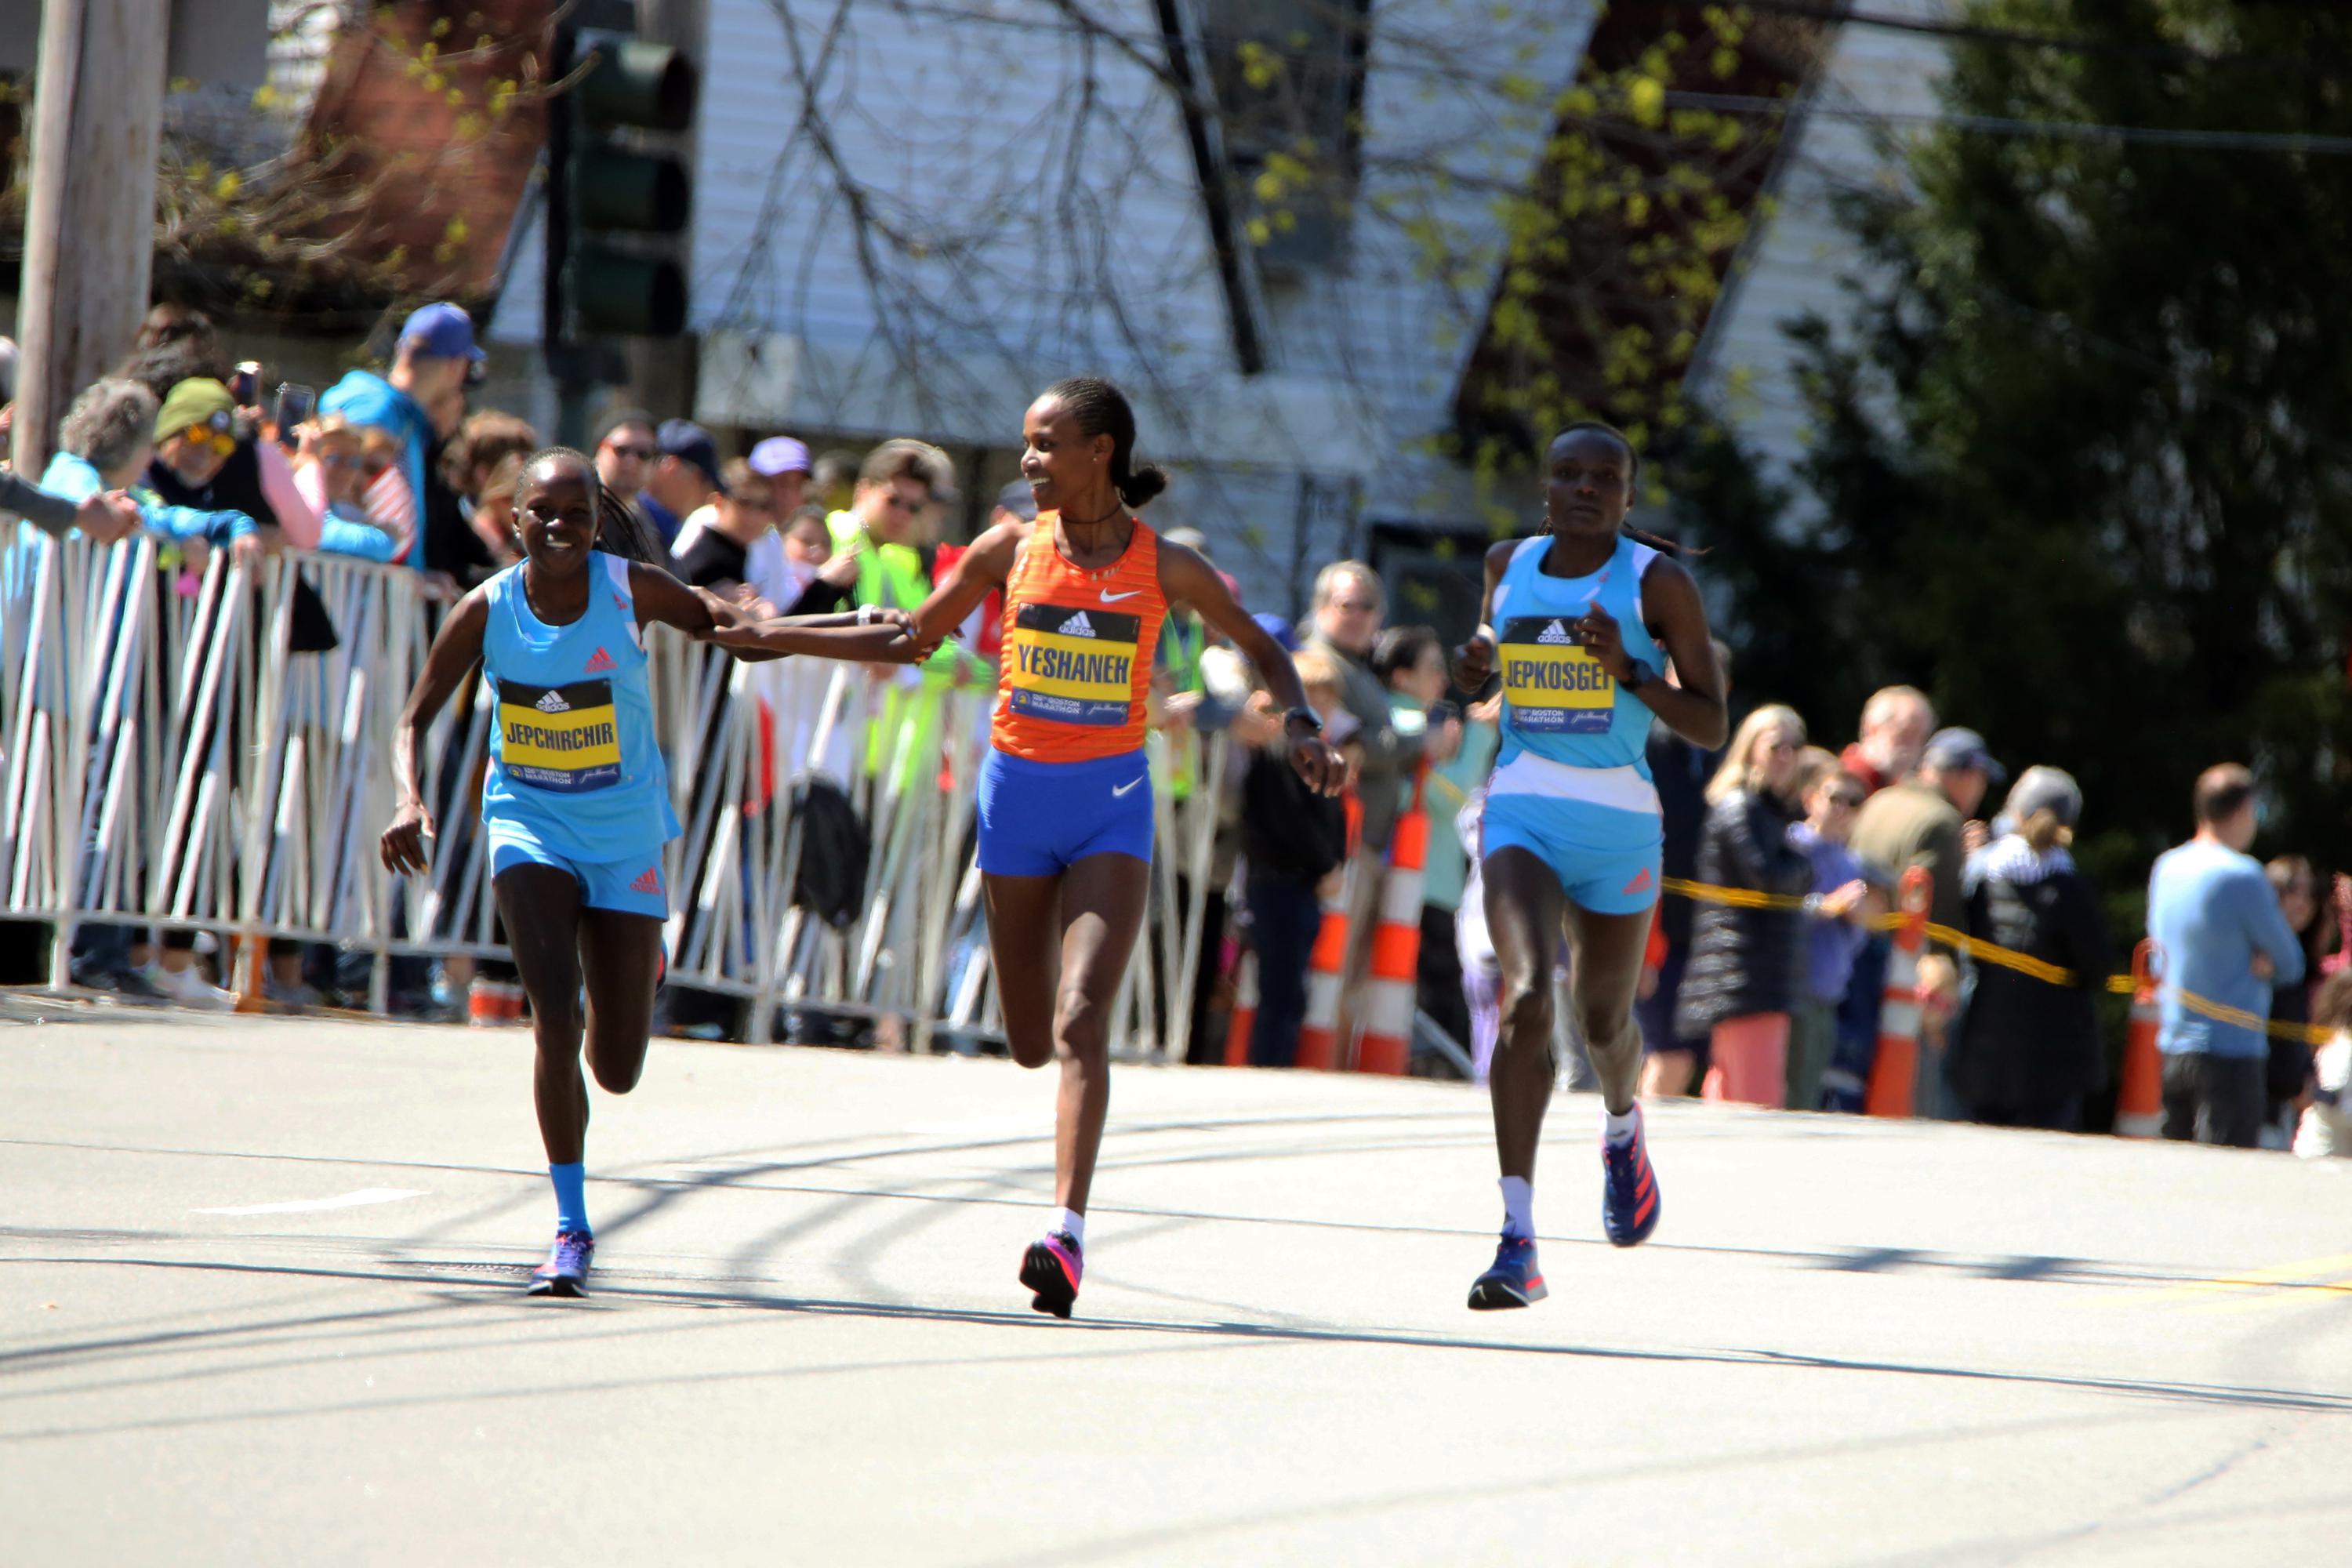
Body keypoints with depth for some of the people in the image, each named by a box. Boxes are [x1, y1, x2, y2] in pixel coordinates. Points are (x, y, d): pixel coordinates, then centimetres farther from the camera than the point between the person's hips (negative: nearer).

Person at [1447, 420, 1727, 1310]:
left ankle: (1622, 1133, 54)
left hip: (1619, 822, -1)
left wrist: (1630, 672, -21)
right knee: (1525, 997, -21)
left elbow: (1710, 726, -5)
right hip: (1522, 811, 1)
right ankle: (1517, 1241, -26)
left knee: (1604, 1019, 15)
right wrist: (1474, 666, 3)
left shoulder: (1657, 584, -5)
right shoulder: (1508, 566, 6)